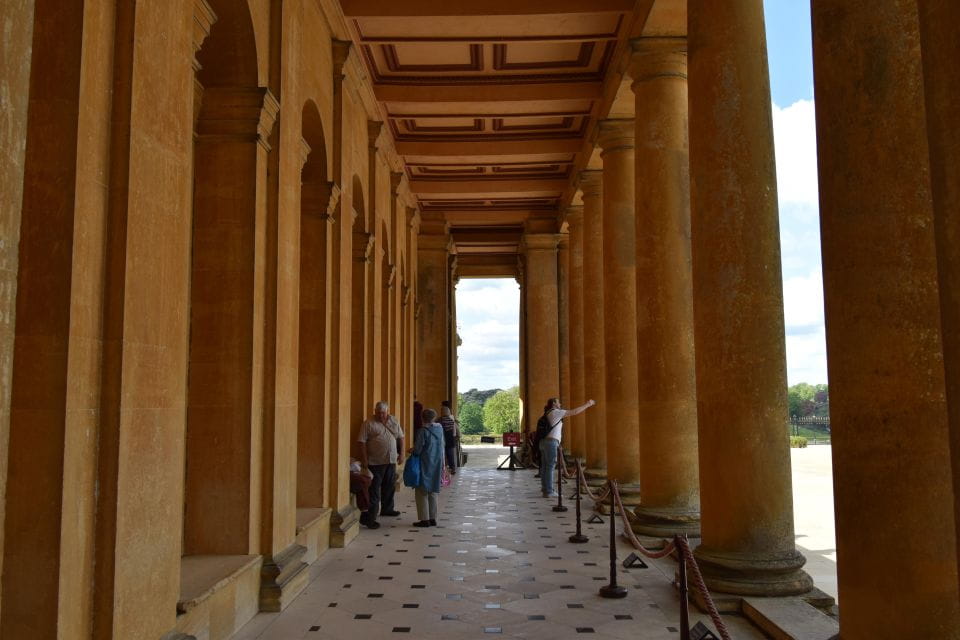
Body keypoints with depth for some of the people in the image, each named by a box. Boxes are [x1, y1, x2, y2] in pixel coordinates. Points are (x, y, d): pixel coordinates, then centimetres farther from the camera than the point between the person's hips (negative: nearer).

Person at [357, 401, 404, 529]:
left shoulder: (394, 422, 9)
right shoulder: (368, 424, -7)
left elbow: (400, 437, 15)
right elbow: (362, 442, -10)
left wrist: (401, 454, 8)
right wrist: (364, 459, -15)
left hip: (391, 461, 6)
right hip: (375, 462, -6)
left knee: (390, 486, 17)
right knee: (374, 490, -5)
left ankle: (387, 509, 36)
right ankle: (370, 517, -4)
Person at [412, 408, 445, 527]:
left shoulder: (423, 431, -17)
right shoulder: (440, 429, 1)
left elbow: (417, 450, -15)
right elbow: (442, 447, 8)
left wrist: (412, 450, 8)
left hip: (425, 466, -6)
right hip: (436, 466, 6)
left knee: (422, 492, 4)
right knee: (433, 492, 14)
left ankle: (425, 519, 3)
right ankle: (433, 518, 17)